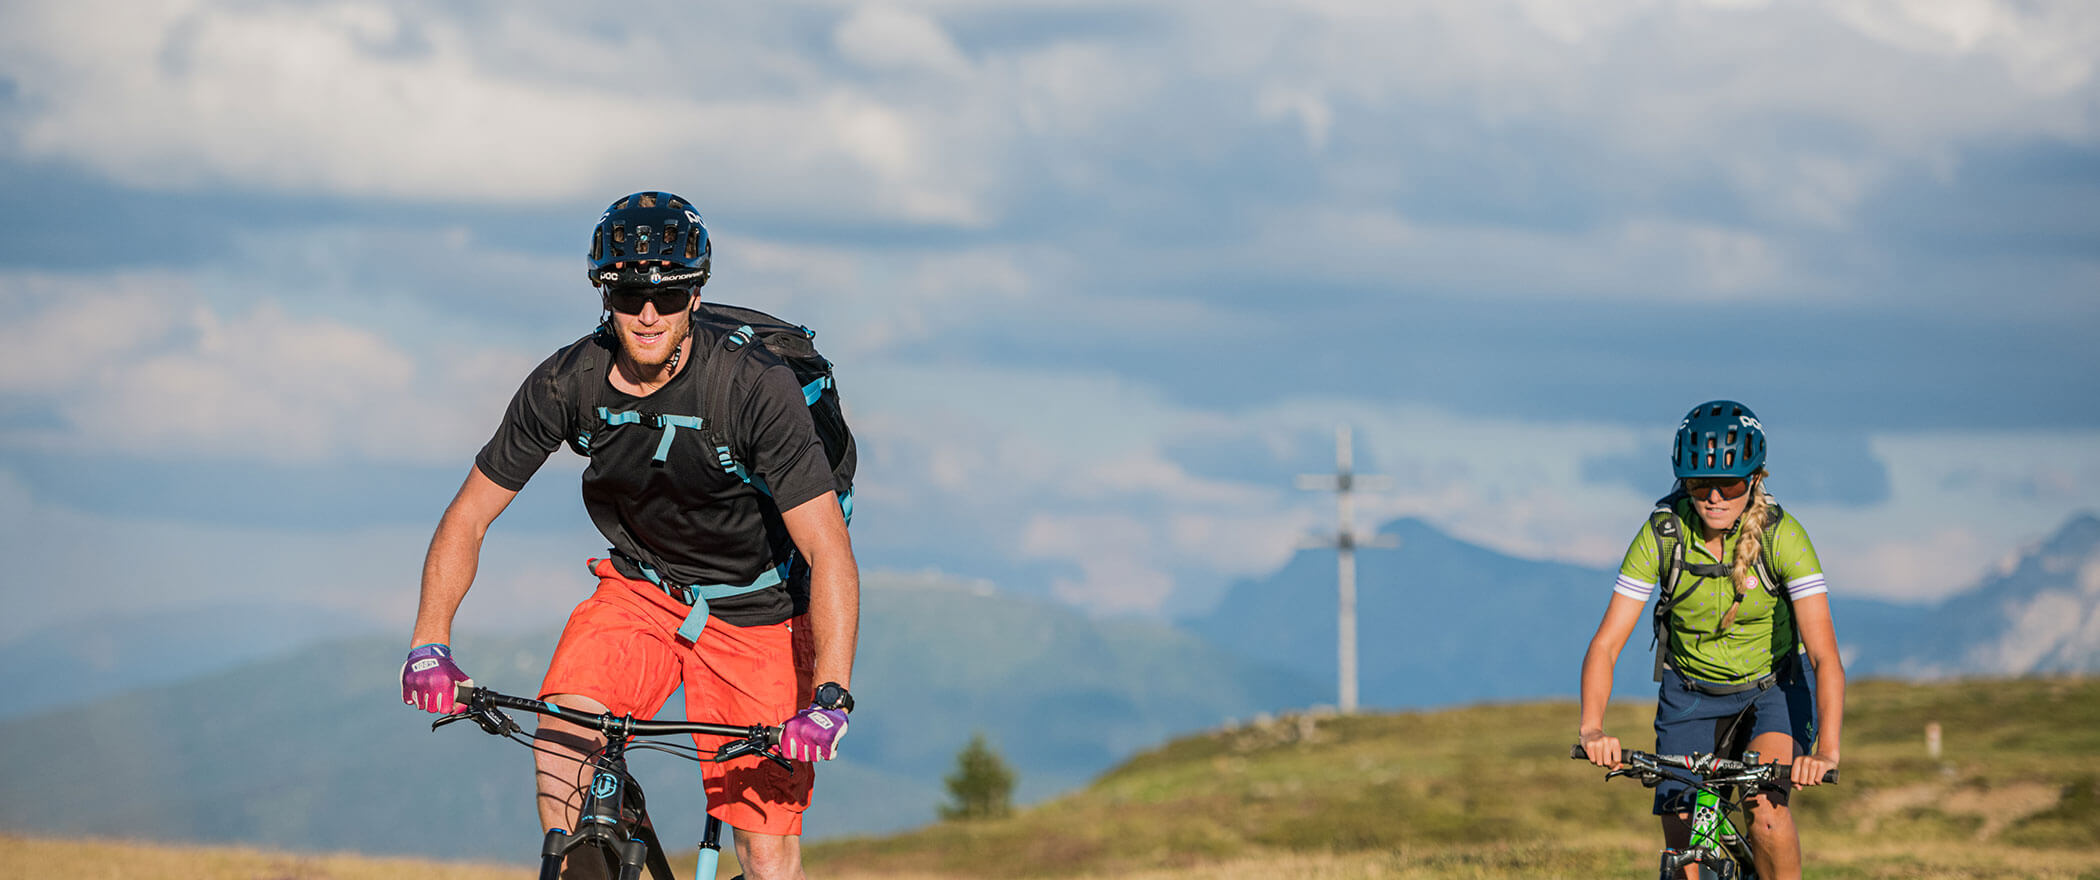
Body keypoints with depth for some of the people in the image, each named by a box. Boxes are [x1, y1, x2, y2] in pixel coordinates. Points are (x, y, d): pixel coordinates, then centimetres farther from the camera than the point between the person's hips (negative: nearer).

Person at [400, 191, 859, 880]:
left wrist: (830, 695, -41)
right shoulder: (568, 384, -16)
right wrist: (430, 644, -22)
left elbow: (830, 553, -29)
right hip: (640, 589, 3)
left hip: (756, 610, -3)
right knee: (563, 725, -28)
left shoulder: (756, 388, -26)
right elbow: (469, 517, -7)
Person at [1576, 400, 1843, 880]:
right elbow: (1605, 643, -23)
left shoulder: (1783, 536, -25)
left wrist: (1826, 751, -47)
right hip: (1692, 692, 2)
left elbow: (1825, 656, -32)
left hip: (1774, 685, -2)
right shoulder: (1662, 534, -21)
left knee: (1764, 806, -27)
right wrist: (1592, 730, -41)